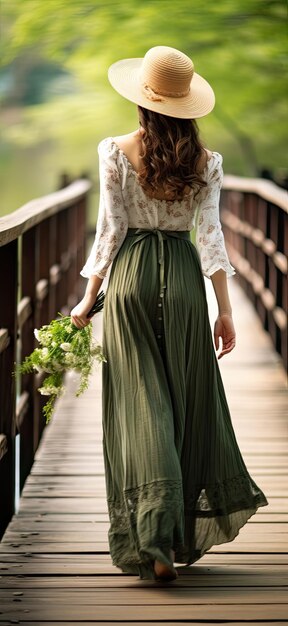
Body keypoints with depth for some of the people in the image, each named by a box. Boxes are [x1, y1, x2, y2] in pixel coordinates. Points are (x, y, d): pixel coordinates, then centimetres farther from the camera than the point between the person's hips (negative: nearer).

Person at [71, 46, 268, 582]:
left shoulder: (117, 152, -5)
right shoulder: (204, 161, -1)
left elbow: (110, 230, -5)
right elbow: (210, 234, -3)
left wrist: (89, 298, 4)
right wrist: (225, 309, 1)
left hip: (131, 278, -2)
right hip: (183, 278, 2)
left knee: (141, 404, 0)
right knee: (188, 400, 12)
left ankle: (155, 542, -10)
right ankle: (187, 535, 19)